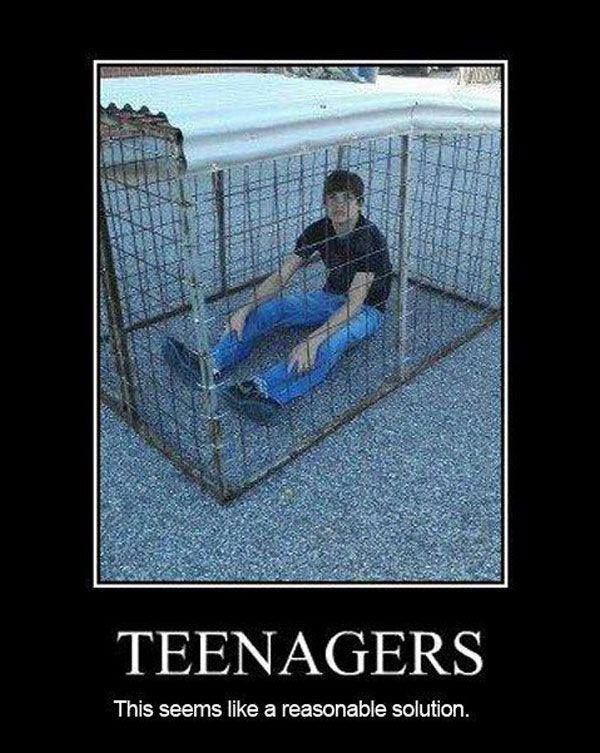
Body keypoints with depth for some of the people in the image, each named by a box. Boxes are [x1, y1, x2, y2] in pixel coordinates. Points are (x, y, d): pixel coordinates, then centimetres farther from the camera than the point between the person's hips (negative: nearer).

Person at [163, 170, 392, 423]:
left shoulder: (369, 238, -24)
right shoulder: (319, 230, -6)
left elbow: (354, 303, -33)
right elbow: (280, 277, -9)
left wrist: (312, 341, -44)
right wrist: (246, 309, -24)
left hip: (367, 308, -6)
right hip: (331, 297, 6)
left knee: (331, 342, -39)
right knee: (266, 309, -14)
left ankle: (263, 389, -57)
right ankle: (210, 365, -31)